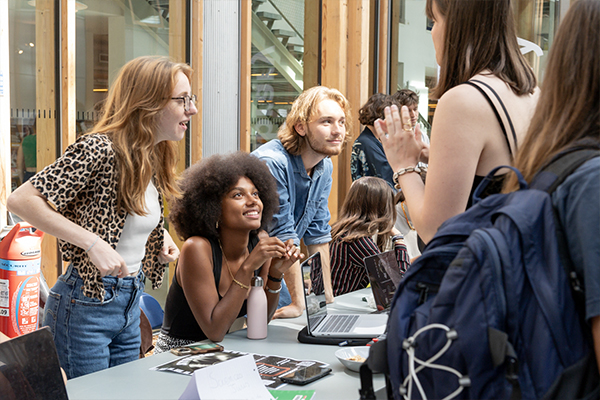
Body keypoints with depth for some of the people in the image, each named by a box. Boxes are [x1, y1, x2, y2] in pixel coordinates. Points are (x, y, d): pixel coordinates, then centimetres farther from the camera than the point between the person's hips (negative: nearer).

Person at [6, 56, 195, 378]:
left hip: (131, 303, 8)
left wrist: (161, 236, 2)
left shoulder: (154, 159, 6)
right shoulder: (99, 149, -20)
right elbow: (21, 200, -23)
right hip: (85, 303, -8)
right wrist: (92, 242, -29)